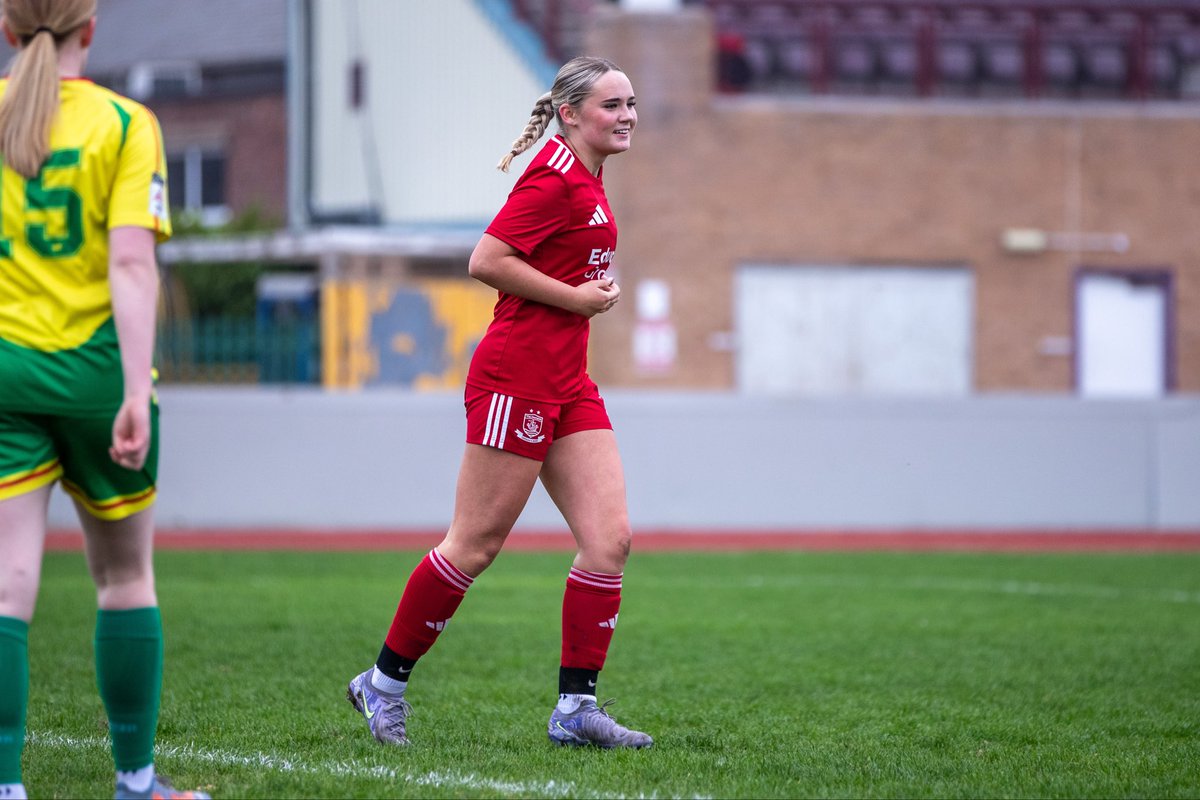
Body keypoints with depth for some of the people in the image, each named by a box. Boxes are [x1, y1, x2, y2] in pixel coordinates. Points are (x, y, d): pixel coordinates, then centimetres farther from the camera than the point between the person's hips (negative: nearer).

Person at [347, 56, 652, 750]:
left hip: (567, 382, 9)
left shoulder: (585, 180, 15)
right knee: (475, 546, -3)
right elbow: (486, 261, -20)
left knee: (610, 538, -1)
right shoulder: (555, 178, -14)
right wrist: (577, 297, -16)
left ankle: (577, 706, 2)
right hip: (518, 376, -9)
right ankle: (385, 683, 11)